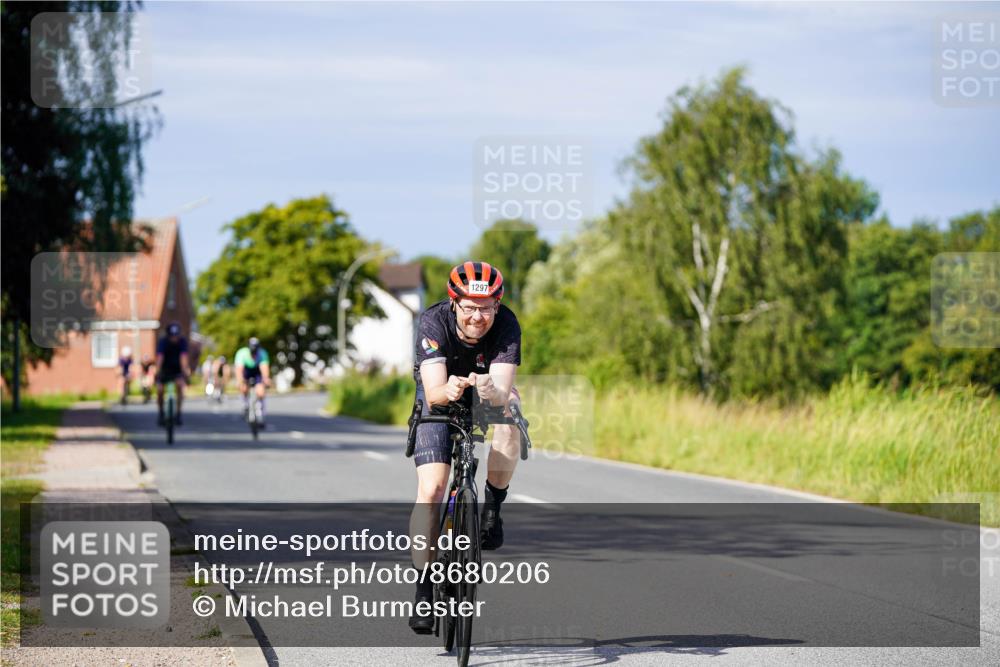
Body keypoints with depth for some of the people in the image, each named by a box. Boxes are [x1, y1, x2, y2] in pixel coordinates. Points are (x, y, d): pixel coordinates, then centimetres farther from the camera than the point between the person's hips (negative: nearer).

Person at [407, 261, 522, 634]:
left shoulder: (507, 325, -29)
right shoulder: (434, 322, -31)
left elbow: (503, 390, -40)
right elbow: (433, 393, -42)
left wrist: (492, 391, -63)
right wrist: (448, 390, -64)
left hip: (487, 394, 1)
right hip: (440, 398, -1)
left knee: (510, 407, -34)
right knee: (431, 490, -16)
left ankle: (492, 508, -16)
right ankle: (424, 589, -9)